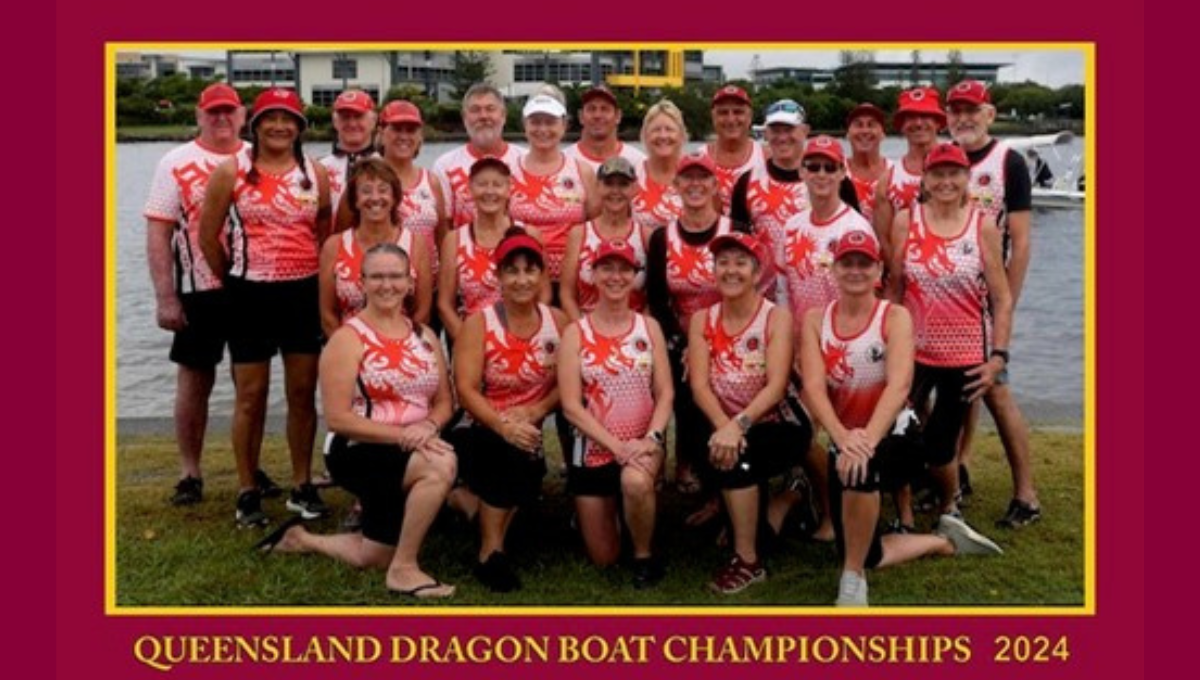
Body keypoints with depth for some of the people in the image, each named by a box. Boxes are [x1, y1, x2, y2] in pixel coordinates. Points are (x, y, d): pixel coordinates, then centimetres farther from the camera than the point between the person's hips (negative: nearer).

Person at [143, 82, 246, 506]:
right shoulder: (176, 164, -1)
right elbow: (158, 232, -4)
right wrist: (165, 297, -11)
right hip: (199, 292, -2)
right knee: (195, 381, 5)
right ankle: (189, 474, 16)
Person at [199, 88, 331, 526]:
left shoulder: (315, 173, 4)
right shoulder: (231, 171, -3)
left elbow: (328, 233, 11)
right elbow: (208, 234, 1)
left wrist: (321, 278, 3)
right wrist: (232, 279, 5)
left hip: (304, 294, 2)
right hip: (251, 295, -2)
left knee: (303, 393, 7)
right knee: (251, 396, 4)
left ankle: (302, 487, 20)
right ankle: (248, 492, 15)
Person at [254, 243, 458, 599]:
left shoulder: (424, 336, 8)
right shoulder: (348, 338, -11)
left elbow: (443, 403, 7)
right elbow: (337, 418, -17)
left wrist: (428, 426, -16)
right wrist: (401, 434, -26)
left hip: (412, 455, 7)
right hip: (359, 453, -7)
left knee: (373, 558, 13)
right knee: (441, 466, -34)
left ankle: (301, 539, 40)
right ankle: (404, 569, -18)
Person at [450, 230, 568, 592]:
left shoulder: (557, 321, 3)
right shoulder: (478, 323, -5)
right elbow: (466, 390, -14)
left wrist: (535, 411, -20)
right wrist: (503, 425, -30)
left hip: (532, 431, 3)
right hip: (484, 431, -3)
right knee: (511, 452, -34)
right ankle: (491, 552, -20)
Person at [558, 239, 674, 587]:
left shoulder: (648, 327, 2)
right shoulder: (575, 333, -4)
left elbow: (665, 392, -2)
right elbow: (571, 406, -10)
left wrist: (652, 438, -20)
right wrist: (617, 445, -20)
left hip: (643, 444, 0)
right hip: (594, 448, 0)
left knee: (635, 482, -38)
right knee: (604, 558, 8)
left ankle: (645, 556, -9)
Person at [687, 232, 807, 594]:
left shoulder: (777, 317, -8)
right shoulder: (702, 319, 2)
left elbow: (776, 386, -20)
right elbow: (699, 384, -10)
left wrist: (738, 425, -35)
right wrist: (723, 427, -29)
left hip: (775, 426, -4)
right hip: (725, 427, 4)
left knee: (736, 456, -31)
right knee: (720, 453, -27)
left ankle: (748, 561, -14)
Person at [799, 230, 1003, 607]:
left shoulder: (895, 317, -9)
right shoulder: (815, 320, -2)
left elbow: (899, 384, -25)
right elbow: (813, 387, -15)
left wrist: (868, 439, -41)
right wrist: (843, 437, -34)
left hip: (893, 437, -4)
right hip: (842, 442, 4)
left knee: (861, 467, -40)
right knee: (866, 555, 7)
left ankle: (853, 577, -18)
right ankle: (944, 540, 35)